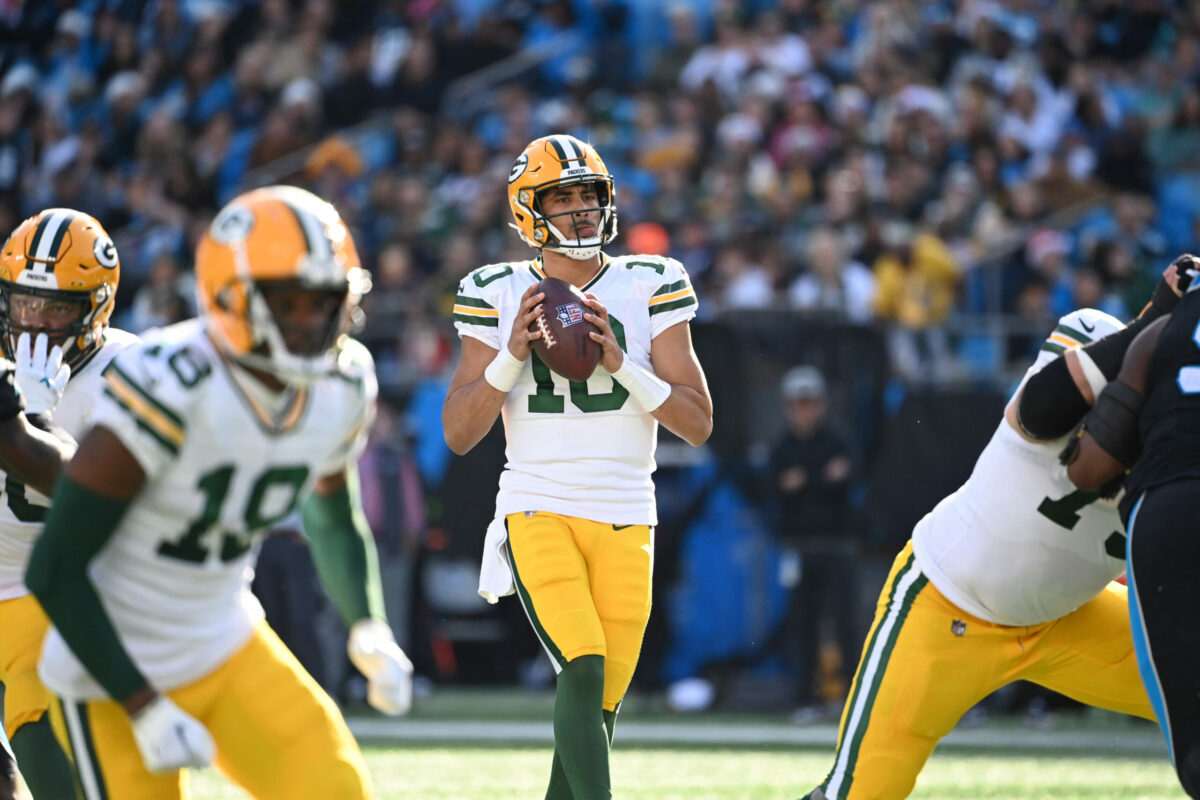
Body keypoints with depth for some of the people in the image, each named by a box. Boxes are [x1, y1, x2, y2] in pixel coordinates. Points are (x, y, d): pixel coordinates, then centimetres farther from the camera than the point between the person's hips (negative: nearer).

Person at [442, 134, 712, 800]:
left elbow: (698, 424, -1)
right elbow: (459, 434, 0)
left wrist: (622, 363, -15)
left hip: (625, 523, 2)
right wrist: (511, 356, -14)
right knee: (583, 671, -22)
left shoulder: (648, 288, 3)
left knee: (599, 705, 3)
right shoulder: (499, 296, 2)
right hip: (538, 513, -2)